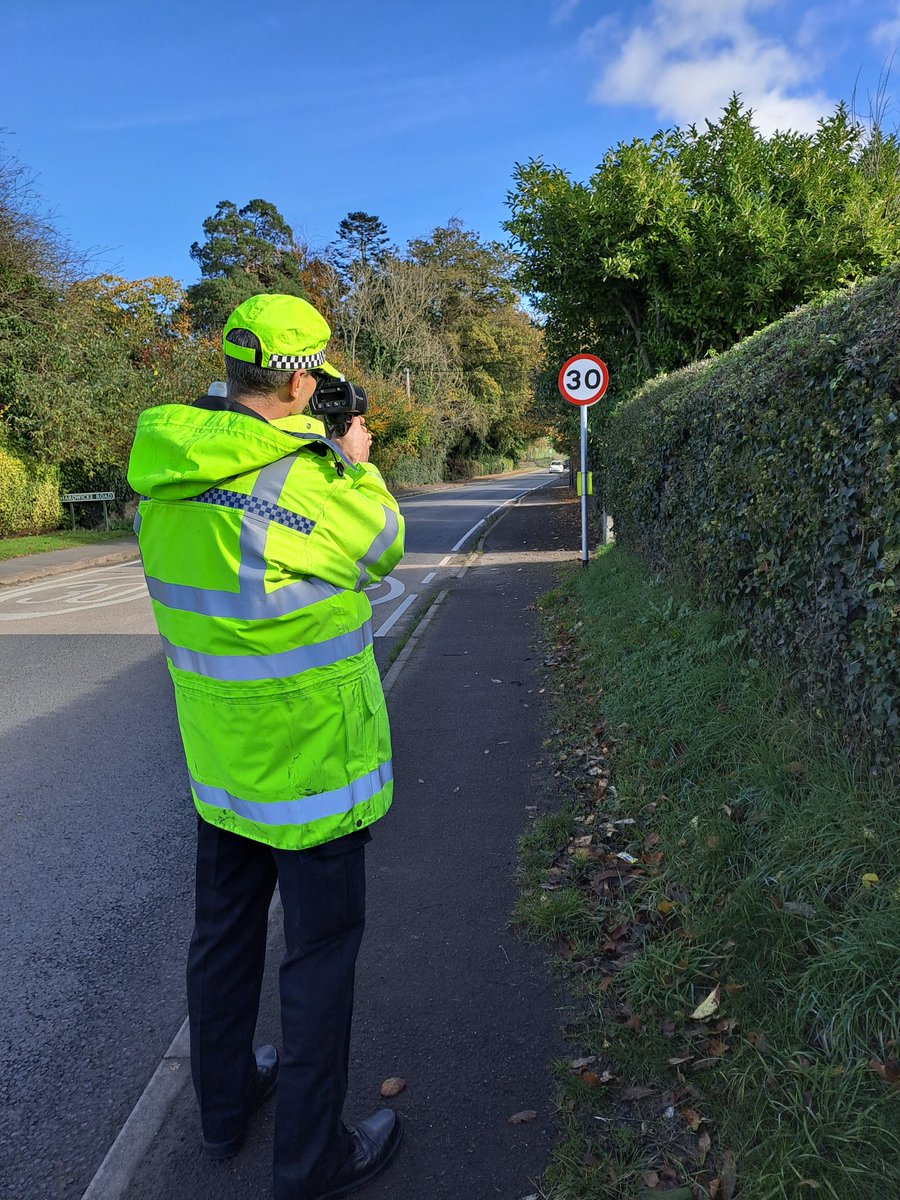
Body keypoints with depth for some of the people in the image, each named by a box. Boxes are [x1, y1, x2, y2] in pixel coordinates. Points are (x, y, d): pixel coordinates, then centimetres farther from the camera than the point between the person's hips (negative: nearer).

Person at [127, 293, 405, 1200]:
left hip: (219, 758, 7)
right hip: (310, 761, -7)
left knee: (224, 931, 22)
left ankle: (223, 1106, 45)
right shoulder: (297, 480, -24)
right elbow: (381, 545, -6)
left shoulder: (161, 477, -2)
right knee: (320, 955, 10)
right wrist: (355, 461, 8)